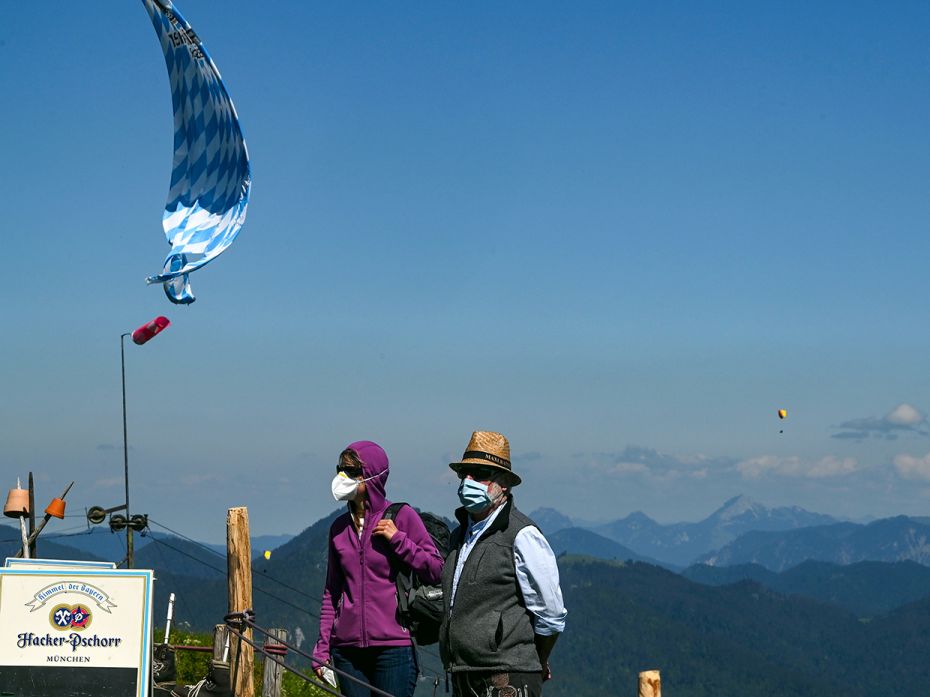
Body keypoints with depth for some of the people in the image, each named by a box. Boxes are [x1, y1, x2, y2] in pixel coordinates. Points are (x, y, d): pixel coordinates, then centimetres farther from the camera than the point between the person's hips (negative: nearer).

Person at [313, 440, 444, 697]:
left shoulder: (401, 516, 0)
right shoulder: (339, 528, 13)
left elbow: (436, 570, -3)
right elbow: (331, 592, 17)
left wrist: (397, 539, -12)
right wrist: (322, 646, 11)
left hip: (393, 645, -4)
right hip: (346, 649, 4)